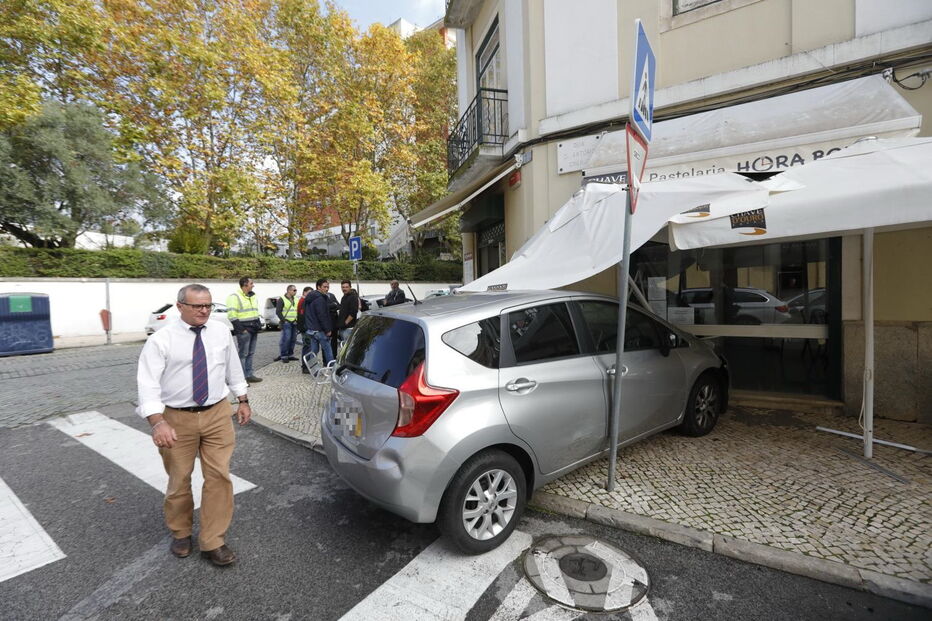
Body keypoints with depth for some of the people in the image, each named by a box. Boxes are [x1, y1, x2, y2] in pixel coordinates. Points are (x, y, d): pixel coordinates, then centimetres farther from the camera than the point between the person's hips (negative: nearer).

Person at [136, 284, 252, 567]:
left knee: (219, 476, 2)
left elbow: (233, 367, 11)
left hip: (217, 414, 2)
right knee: (179, 480, 14)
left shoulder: (221, 332, 1)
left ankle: (213, 542, 17)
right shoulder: (160, 340, -10)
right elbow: (148, 383, -16)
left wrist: (243, 400, 12)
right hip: (177, 418, -2)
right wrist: (158, 422, -27)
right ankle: (181, 533, 39)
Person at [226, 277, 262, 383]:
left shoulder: (253, 296, 17)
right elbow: (231, 315, -17)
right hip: (244, 330, -8)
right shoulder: (235, 296, -11)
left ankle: (249, 375, 21)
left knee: (250, 353, 13)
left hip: (253, 330, 8)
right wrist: (241, 329, -18)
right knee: (243, 354, -5)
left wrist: (258, 325, 17)